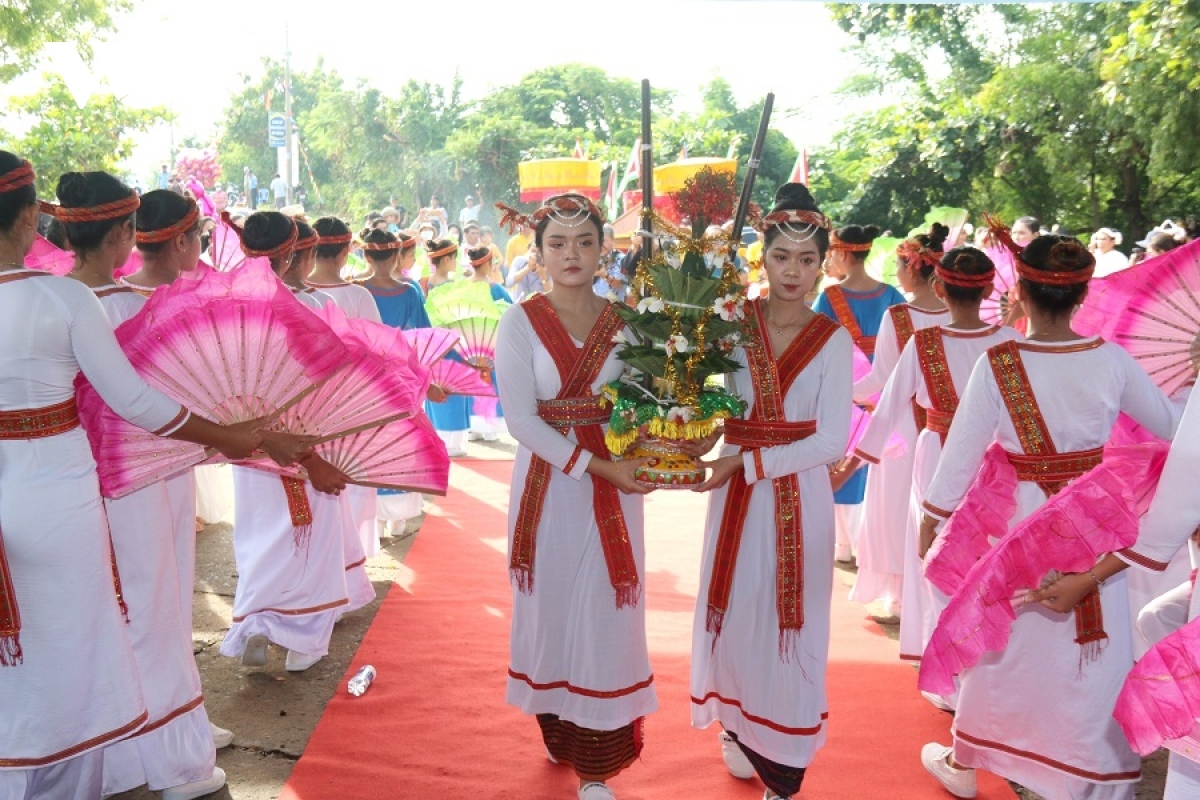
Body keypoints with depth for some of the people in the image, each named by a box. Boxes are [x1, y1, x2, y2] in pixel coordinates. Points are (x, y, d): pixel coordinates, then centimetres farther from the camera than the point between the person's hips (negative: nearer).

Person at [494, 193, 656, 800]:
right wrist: (596, 465, -19)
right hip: (547, 484, -1)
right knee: (551, 607, 9)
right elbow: (520, 418, -11)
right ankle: (557, 734, 30)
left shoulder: (624, 321, 4)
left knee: (604, 616, 3)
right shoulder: (520, 322, -3)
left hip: (613, 484, 1)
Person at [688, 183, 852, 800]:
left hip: (800, 497, -1)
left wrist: (749, 461, -17)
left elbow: (831, 441, -9)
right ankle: (736, 728, 34)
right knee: (733, 612, 10)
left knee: (790, 623, 5)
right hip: (735, 494, 1)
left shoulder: (832, 341, -3)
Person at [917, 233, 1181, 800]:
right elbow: (1170, 424, 7)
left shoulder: (997, 364, -14)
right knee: (1095, 655, 13)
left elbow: (962, 449, -9)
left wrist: (931, 517, 3)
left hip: (1020, 520, -1)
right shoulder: (1112, 361, -8)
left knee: (1001, 645, 16)